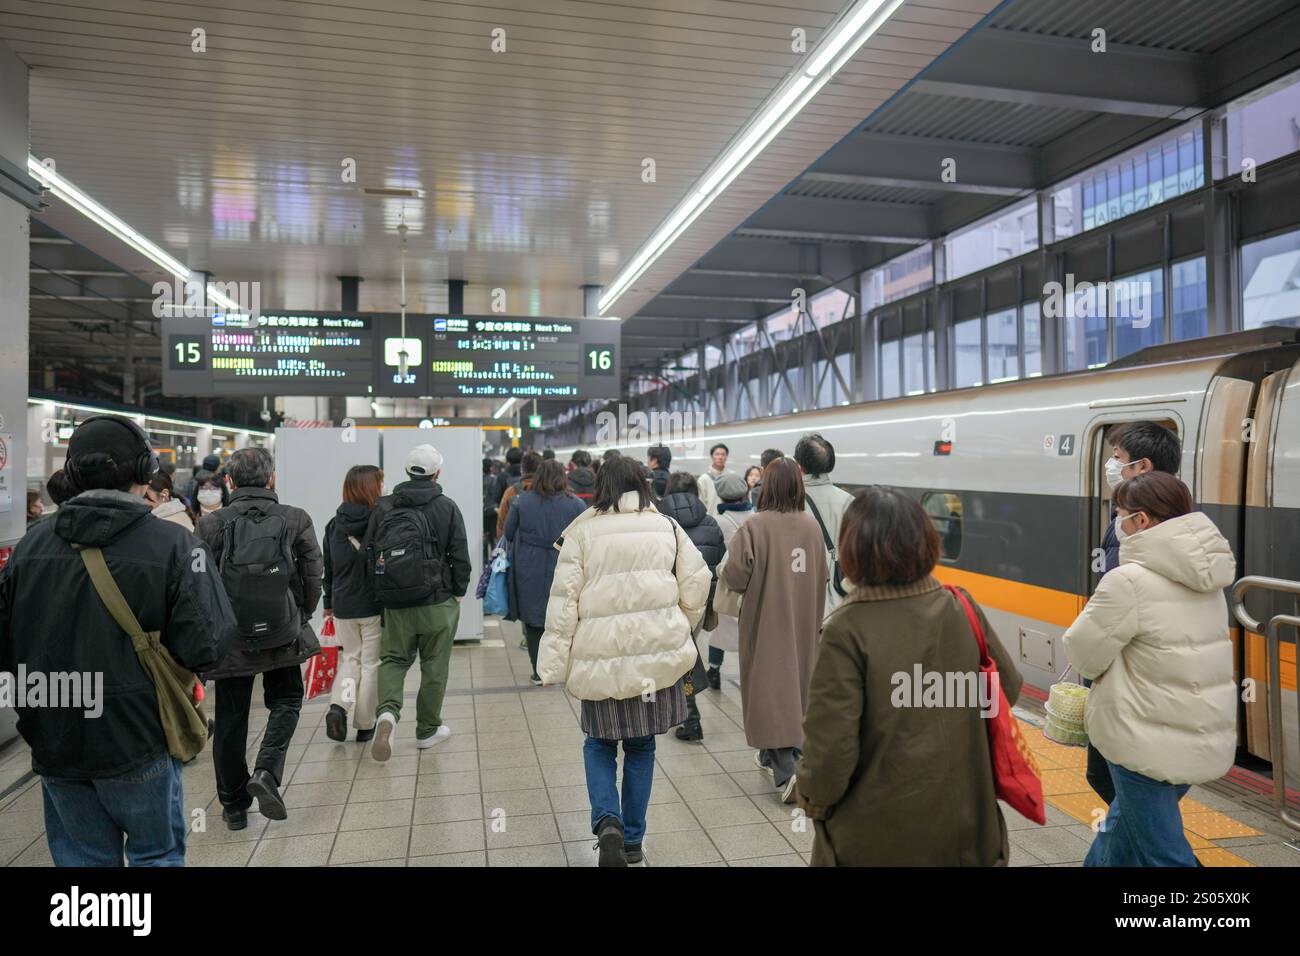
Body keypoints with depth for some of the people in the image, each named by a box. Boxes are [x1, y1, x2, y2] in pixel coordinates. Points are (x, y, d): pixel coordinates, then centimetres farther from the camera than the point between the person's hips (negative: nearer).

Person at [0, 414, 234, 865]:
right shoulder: (170, 544, -16)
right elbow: (203, 647, -20)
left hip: (53, 743, 4)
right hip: (136, 744, -4)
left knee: (82, 857, 19)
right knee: (157, 854, 15)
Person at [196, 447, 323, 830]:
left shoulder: (211, 524, -7)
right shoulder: (296, 520, -6)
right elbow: (312, 577, -3)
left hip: (229, 638, 0)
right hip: (284, 635, 0)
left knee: (230, 719, 14)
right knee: (286, 701, 20)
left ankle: (233, 806, 25)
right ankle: (267, 771, -2)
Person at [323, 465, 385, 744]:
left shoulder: (334, 525, 1)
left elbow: (326, 568, 8)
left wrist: (328, 603, 18)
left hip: (343, 607, 4)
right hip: (374, 606, -4)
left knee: (350, 658, 21)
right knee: (371, 663, 9)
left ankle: (338, 705, -1)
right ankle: (364, 725, 16)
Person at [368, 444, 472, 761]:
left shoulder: (384, 506, 2)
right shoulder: (446, 507, -6)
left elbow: (370, 553, 5)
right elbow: (460, 556, -6)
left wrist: (381, 592, 16)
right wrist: (459, 592, 8)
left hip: (395, 603, 3)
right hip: (437, 603, -2)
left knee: (393, 658, 15)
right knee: (434, 666, 10)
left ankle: (388, 711, -11)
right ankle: (428, 730, 22)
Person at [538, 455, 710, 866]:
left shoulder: (583, 531, -2)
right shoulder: (666, 526, 6)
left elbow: (564, 600, -5)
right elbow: (696, 580, 4)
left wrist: (553, 664, -3)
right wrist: (680, 628, 20)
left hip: (603, 655, -2)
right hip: (657, 651, 2)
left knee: (599, 743, 17)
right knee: (640, 746, 17)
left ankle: (606, 820, -4)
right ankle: (632, 839, 24)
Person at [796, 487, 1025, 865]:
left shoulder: (848, 628, -23)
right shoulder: (962, 609, -8)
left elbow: (831, 744, -21)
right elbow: (1008, 689, 6)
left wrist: (814, 799, -2)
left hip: (879, 833, -4)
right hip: (962, 819, 4)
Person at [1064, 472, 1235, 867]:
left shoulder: (1129, 582, -21)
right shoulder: (1205, 577, 4)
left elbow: (1084, 653, -13)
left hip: (1150, 740, -8)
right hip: (1205, 735, 8)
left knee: (1162, 852, 6)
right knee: (1127, 818, 26)